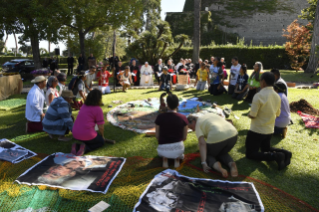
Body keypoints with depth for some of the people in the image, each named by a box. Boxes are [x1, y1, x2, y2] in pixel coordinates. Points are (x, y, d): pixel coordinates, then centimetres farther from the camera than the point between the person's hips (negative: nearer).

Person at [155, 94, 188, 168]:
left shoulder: (160, 117, -10)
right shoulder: (183, 118, -8)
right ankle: (177, 159, 10)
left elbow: (157, 136, 1)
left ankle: (165, 159, 10)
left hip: (164, 150, 0)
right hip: (178, 149, 0)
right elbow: (185, 137, 2)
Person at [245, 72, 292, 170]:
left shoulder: (259, 95, -22)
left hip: (257, 130, -7)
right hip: (269, 130, 7)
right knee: (266, 149, 29)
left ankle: (275, 156, -17)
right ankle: (285, 153, 2)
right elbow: (277, 114, 12)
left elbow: (252, 115, -20)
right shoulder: (277, 96, 2)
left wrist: (249, 114, 1)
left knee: (250, 154, 3)